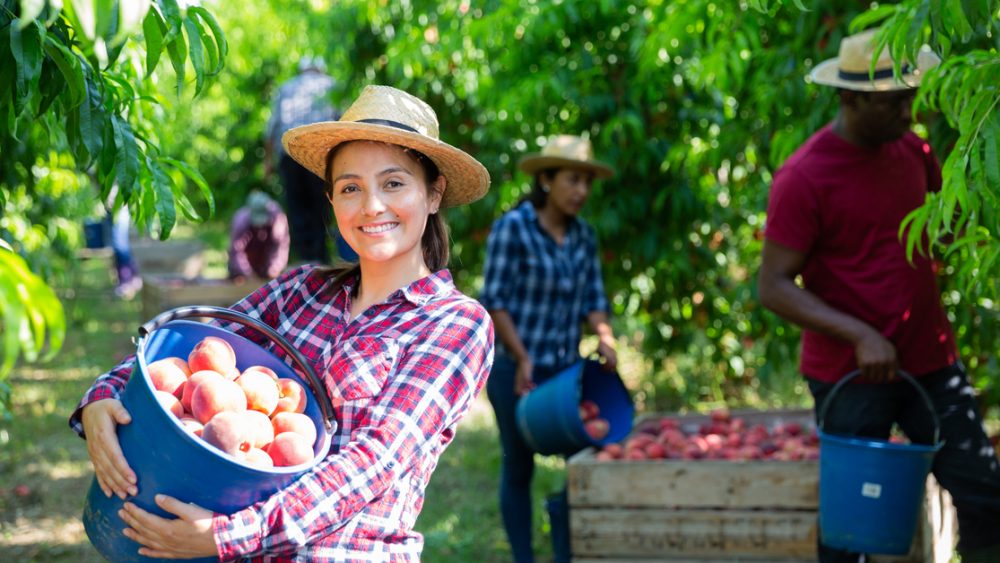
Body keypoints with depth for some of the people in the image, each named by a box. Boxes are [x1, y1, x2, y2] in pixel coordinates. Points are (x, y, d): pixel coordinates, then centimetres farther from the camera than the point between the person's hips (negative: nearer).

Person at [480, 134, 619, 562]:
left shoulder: (583, 236, 5)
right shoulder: (512, 228, -12)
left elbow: (593, 299, 7)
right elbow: (494, 301, -13)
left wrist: (604, 338, -12)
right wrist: (522, 359, -18)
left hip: (566, 370, 5)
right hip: (516, 372, -5)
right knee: (519, 469, 7)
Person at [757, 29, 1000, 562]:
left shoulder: (910, 149, 6)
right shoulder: (802, 178, -15)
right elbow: (773, 287, -16)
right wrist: (859, 336, -25)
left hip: (931, 362, 6)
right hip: (850, 376, -6)